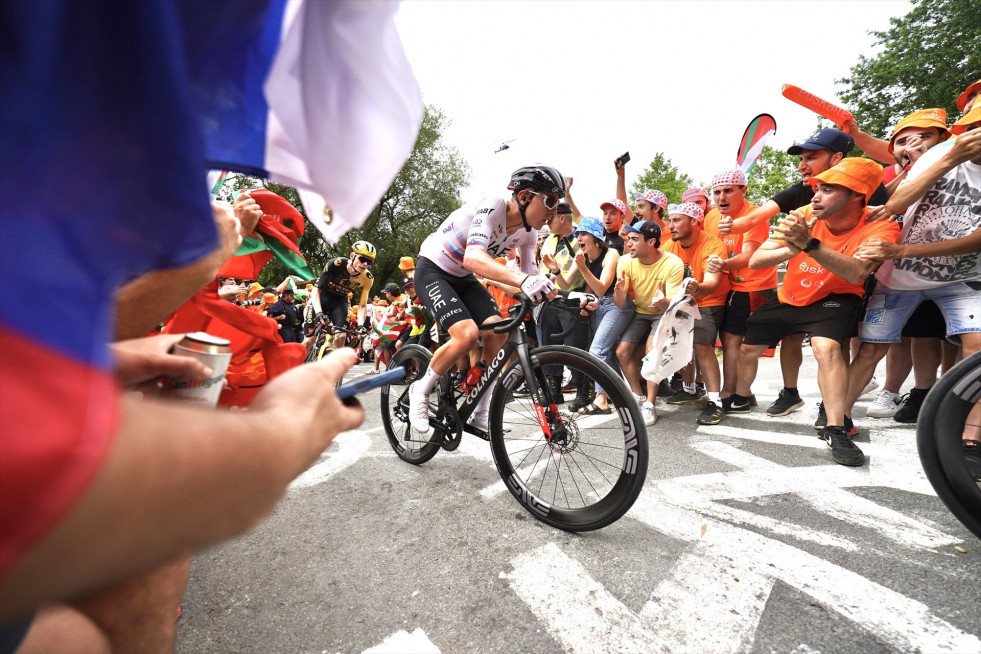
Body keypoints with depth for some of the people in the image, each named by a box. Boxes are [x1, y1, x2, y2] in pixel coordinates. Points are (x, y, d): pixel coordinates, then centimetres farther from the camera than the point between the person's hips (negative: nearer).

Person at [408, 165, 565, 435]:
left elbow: (530, 277, -2)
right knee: (467, 335, -26)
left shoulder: (528, 233, -6)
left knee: (498, 332, -11)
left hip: (463, 278, 7)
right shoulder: (493, 207, -29)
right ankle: (420, 390, 0)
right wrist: (522, 279, -60)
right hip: (432, 269, -7)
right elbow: (473, 257, -45)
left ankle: (478, 413, 4)